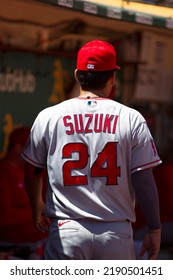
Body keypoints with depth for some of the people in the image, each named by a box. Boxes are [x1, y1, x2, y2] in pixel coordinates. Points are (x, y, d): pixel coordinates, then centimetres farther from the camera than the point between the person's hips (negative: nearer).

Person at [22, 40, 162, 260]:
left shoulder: (48, 117, 2)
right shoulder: (131, 119, -1)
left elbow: (32, 173, 13)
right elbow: (144, 181, -4)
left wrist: (37, 208, 31)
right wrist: (154, 229, 5)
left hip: (66, 232, 0)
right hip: (117, 232, 0)